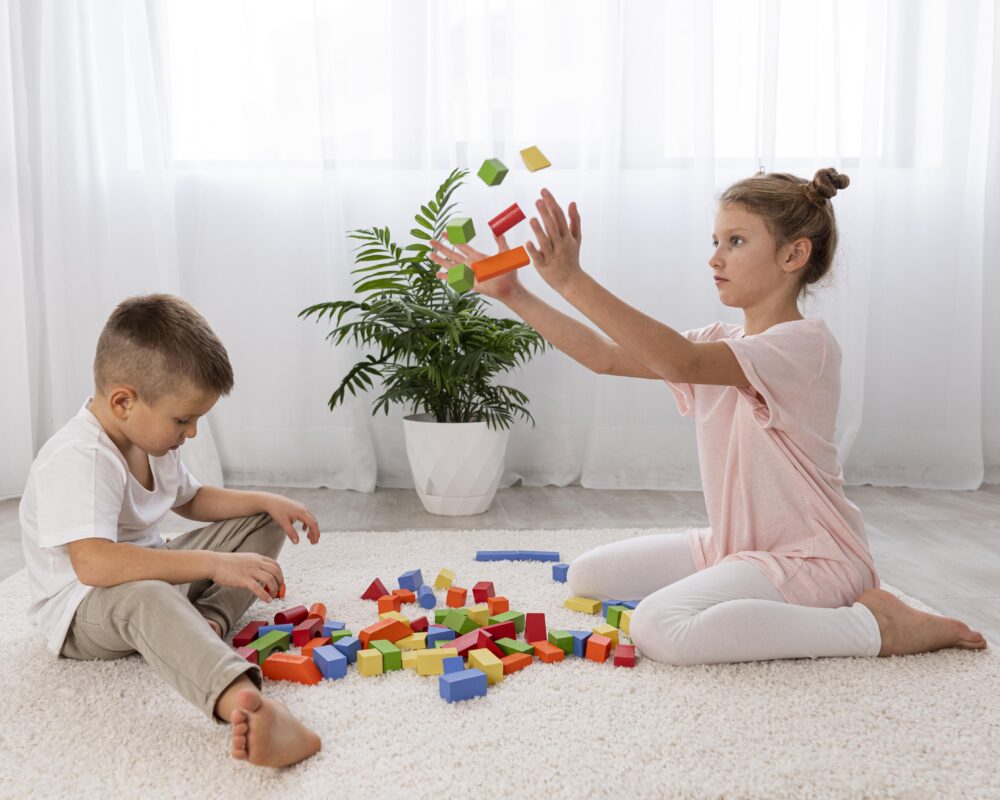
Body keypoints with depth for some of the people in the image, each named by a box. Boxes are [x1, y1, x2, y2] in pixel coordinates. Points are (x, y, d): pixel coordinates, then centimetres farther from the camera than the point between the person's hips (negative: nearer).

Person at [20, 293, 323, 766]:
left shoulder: (150, 439, 2)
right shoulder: (77, 459, -28)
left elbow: (190, 500, 19)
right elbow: (93, 564, -42)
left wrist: (267, 502, 2)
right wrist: (214, 563, -44)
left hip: (151, 572, 10)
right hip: (80, 611, -10)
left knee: (261, 524, 8)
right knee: (144, 596, -45)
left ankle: (208, 620, -17)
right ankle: (243, 701, -68)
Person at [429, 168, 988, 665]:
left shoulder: (804, 343, -19)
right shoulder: (720, 343, 8)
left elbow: (681, 363, -35)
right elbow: (606, 357, 1)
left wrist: (574, 282, -40)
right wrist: (513, 294, -6)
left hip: (810, 557, -9)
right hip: (735, 546, 9)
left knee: (661, 628, -32)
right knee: (588, 576, 8)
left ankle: (874, 625, -14)